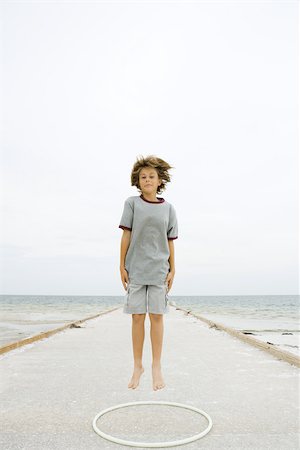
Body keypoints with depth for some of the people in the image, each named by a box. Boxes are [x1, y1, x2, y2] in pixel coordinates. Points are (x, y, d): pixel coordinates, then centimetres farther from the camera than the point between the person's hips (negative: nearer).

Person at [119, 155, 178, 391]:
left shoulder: (168, 208, 6)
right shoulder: (132, 203, 2)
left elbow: (170, 241, 7)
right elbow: (126, 235, 1)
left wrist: (172, 270, 4)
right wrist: (122, 266, -2)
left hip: (159, 269, 1)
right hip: (135, 269, -1)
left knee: (157, 316, 3)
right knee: (138, 316, 4)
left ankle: (157, 367, 15)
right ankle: (138, 365, 19)